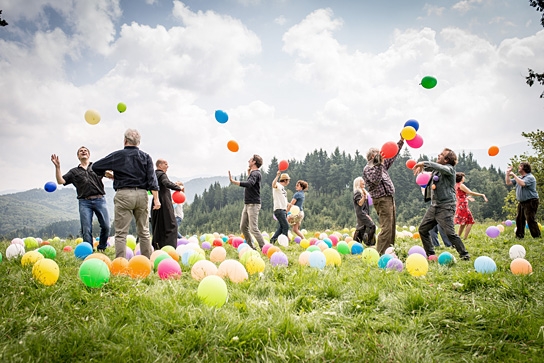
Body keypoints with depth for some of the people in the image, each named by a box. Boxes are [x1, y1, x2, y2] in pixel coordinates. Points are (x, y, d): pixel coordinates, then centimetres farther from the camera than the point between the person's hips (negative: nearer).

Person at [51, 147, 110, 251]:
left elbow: (110, 174, 5)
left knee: (106, 226, -5)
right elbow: (60, 181, 10)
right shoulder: (74, 171, 20)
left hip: (100, 200, -1)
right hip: (84, 202, 1)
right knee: (86, 230, -5)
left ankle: (101, 248, 14)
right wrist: (57, 166, 0)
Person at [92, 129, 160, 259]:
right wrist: (156, 199, -2)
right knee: (144, 232, 12)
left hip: (124, 194, -3)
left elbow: (96, 166, 6)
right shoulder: (146, 157, 7)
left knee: (121, 233, -1)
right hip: (142, 194, 3)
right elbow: (152, 179, 0)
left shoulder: (117, 155, 2)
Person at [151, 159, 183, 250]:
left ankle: (156, 246, 17)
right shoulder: (162, 174, -11)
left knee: (158, 225, 14)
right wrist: (179, 188, -19)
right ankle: (170, 246, -14)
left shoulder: (155, 174, 17)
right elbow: (167, 184, -28)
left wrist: (174, 184, 19)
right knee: (171, 225, -7)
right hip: (164, 204, -9)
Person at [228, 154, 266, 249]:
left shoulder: (256, 173, -13)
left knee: (253, 228, -11)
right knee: (243, 227, 11)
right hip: (247, 204, 10)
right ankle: (251, 247, 19)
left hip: (253, 205, -10)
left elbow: (249, 184, -32)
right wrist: (248, 172, 26)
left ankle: (263, 248, -5)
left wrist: (233, 181, -34)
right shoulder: (253, 173, 16)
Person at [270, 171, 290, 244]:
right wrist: (277, 176, -39)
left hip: (283, 210, 10)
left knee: (281, 227, 10)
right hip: (279, 210, -10)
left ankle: (272, 240, 16)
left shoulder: (282, 187, 20)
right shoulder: (278, 185, -8)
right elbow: (273, 185, -34)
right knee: (286, 226, -10)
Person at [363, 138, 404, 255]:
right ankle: (379, 254, -16)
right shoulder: (368, 169, -7)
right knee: (386, 229, -16)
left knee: (392, 229, 10)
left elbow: (393, 155, 24)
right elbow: (376, 180, -24)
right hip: (382, 200, -9)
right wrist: (379, 164, -26)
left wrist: (401, 141, 21)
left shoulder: (382, 165, 18)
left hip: (390, 199, 10)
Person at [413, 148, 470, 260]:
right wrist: (421, 166, 1)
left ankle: (464, 255, 1)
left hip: (445, 207, -8)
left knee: (450, 233, -13)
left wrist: (423, 163, -26)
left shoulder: (449, 169, -9)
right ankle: (430, 255, 17)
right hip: (434, 206, 9)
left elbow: (440, 168, -31)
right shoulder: (437, 169, 13)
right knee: (422, 229, 8)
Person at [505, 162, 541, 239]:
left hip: (530, 202, -9)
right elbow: (508, 182, 17)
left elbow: (522, 183, -30)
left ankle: (537, 236, -8)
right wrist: (507, 173, 8)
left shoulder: (530, 177, -12)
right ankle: (519, 236, 17)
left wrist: (514, 175, -22)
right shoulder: (519, 178, 16)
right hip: (521, 203, 9)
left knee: (530, 220, -13)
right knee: (519, 219, 10)